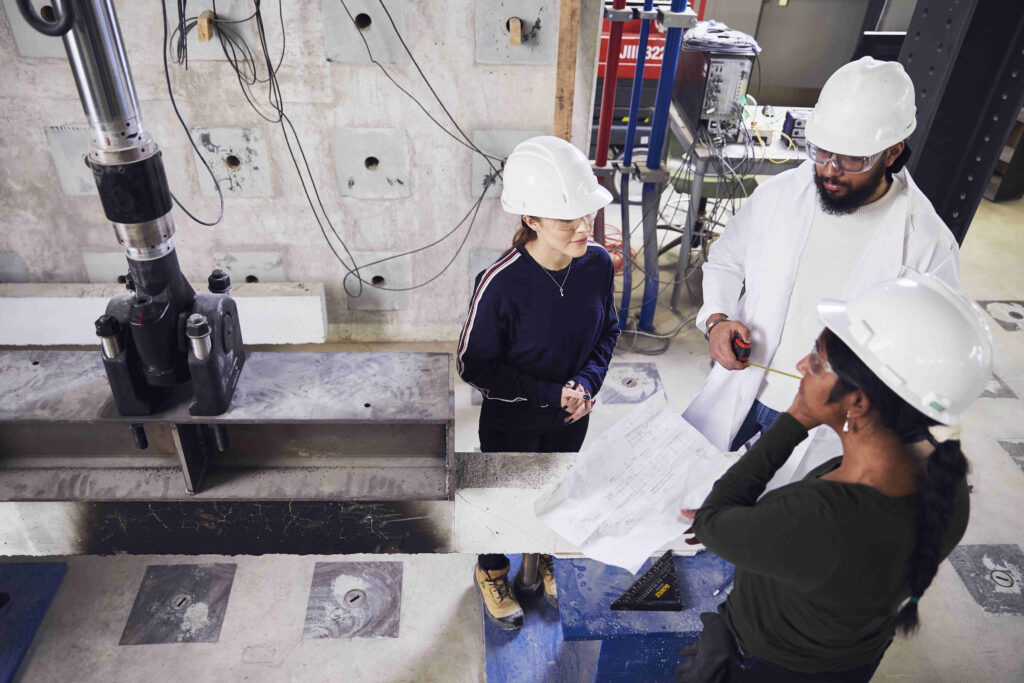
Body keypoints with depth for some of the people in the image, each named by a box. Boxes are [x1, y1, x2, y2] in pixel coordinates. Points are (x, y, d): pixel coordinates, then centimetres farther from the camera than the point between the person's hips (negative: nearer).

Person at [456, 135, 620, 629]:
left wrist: (586, 383, -16)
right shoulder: (502, 283, -32)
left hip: (571, 416, 4)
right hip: (512, 421, -4)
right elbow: (474, 365, -21)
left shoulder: (598, 264, -17)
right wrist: (548, 394, -24)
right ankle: (492, 571, 53)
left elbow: (607, 331, 0)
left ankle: (540, 558, 61)